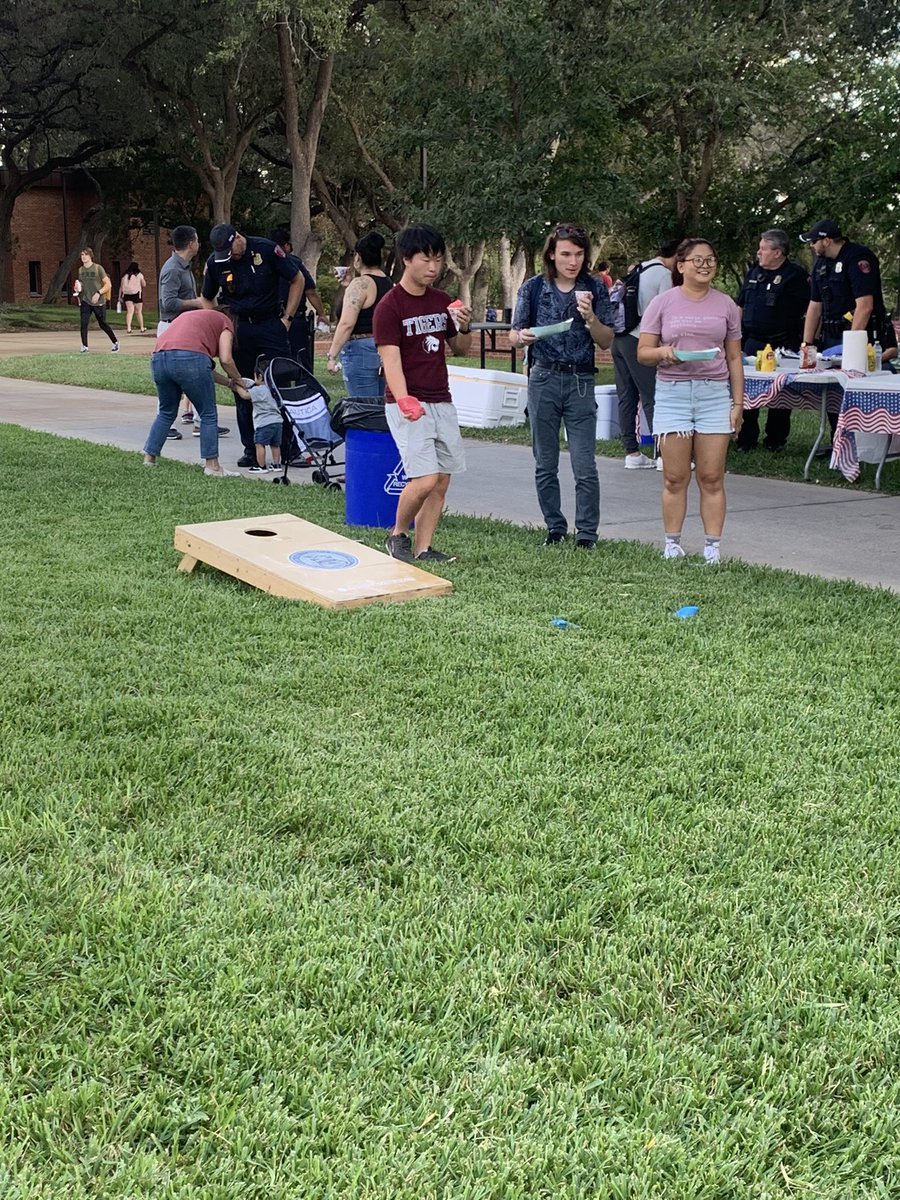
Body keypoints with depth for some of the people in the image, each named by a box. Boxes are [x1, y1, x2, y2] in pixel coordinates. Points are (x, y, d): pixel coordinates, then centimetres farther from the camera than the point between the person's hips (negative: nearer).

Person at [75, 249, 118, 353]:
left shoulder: (98, 268, -7)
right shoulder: (80, 270, 8)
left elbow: (108, 284, -8)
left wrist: (98, 293, -20)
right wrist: (77, 287, 0)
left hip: (99, 302, -4)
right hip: (85, 301, 4)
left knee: (103, 324, 7)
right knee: (84, 323, -12)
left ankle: (115, 342, 28)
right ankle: (84, 347, -6)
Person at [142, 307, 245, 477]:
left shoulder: (190, 316, 39)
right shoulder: (224, 321, 20)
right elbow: (226, 359, 5)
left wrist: (228, 382, 37)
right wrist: (237, 379, 23)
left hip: (158, 359, 6)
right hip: (190, 358, -6)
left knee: (166, 413, 24)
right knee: (208, 415, 8)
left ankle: (149, 457, 24)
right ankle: (212, 465, 7)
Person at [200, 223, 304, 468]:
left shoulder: (266, 249, -10)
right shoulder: (215, 263, -1)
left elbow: (297, 279, 0)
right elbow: (207, 298, 15)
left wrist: (287, 318, -4)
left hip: (271, 325, -3)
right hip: (239, 328, 3)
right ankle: (250, 448, 12)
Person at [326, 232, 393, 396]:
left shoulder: (360, 284, -11)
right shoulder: (388, 283, 14)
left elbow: (347, 324, -18)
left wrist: (332, 356, -15)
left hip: (361, 351, -9)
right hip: (385, 352, 9)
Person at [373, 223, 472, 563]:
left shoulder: (442, 301, 11)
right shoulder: (389, 307, -9)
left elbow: (460, 350, 19)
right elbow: (391, 359, -18)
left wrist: (464, 327, -3)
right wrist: (404, 400, -33)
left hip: (442, 402, 7)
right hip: (408, 405, -7)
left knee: (442, 480, 5)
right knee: (425, 479, -16)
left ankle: (423, 549, 13)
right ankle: (398, 533, 8)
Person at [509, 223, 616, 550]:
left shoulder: (595, 289, 2)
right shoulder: (533, 288, 3)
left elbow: (607, 342, 3)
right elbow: (513, 335, 6)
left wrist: (590, 317, -16)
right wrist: (522, 337, -18)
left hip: (580, 381, -1)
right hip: (543, 379, 1)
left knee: (585, 467, -6)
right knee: (545, 465, 7)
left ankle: (587, 534, 3)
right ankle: (555, 529, 19)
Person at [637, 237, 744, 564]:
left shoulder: (725, 305, 11)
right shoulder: (663, 303, 5)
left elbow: (734, 359, 12)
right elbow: (643, 353, 4)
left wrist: (738, 402, 7)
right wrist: (664, 353, -18)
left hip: (715, 393, 1)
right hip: (672, 393, -1)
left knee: (712, 478, 0)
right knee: (675, 478, 0)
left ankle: (713, 546, 4)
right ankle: (672, 544, 9)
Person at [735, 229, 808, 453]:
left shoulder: (795, 276, -5)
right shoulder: (753, 272, 14)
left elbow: (808, 310, -7)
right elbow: (740, 306, 21)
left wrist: (805, 342, -12)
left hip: (783, 345, -5)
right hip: (752, 341, 5)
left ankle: (775, 440, 12)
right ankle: (747, 440, 12)